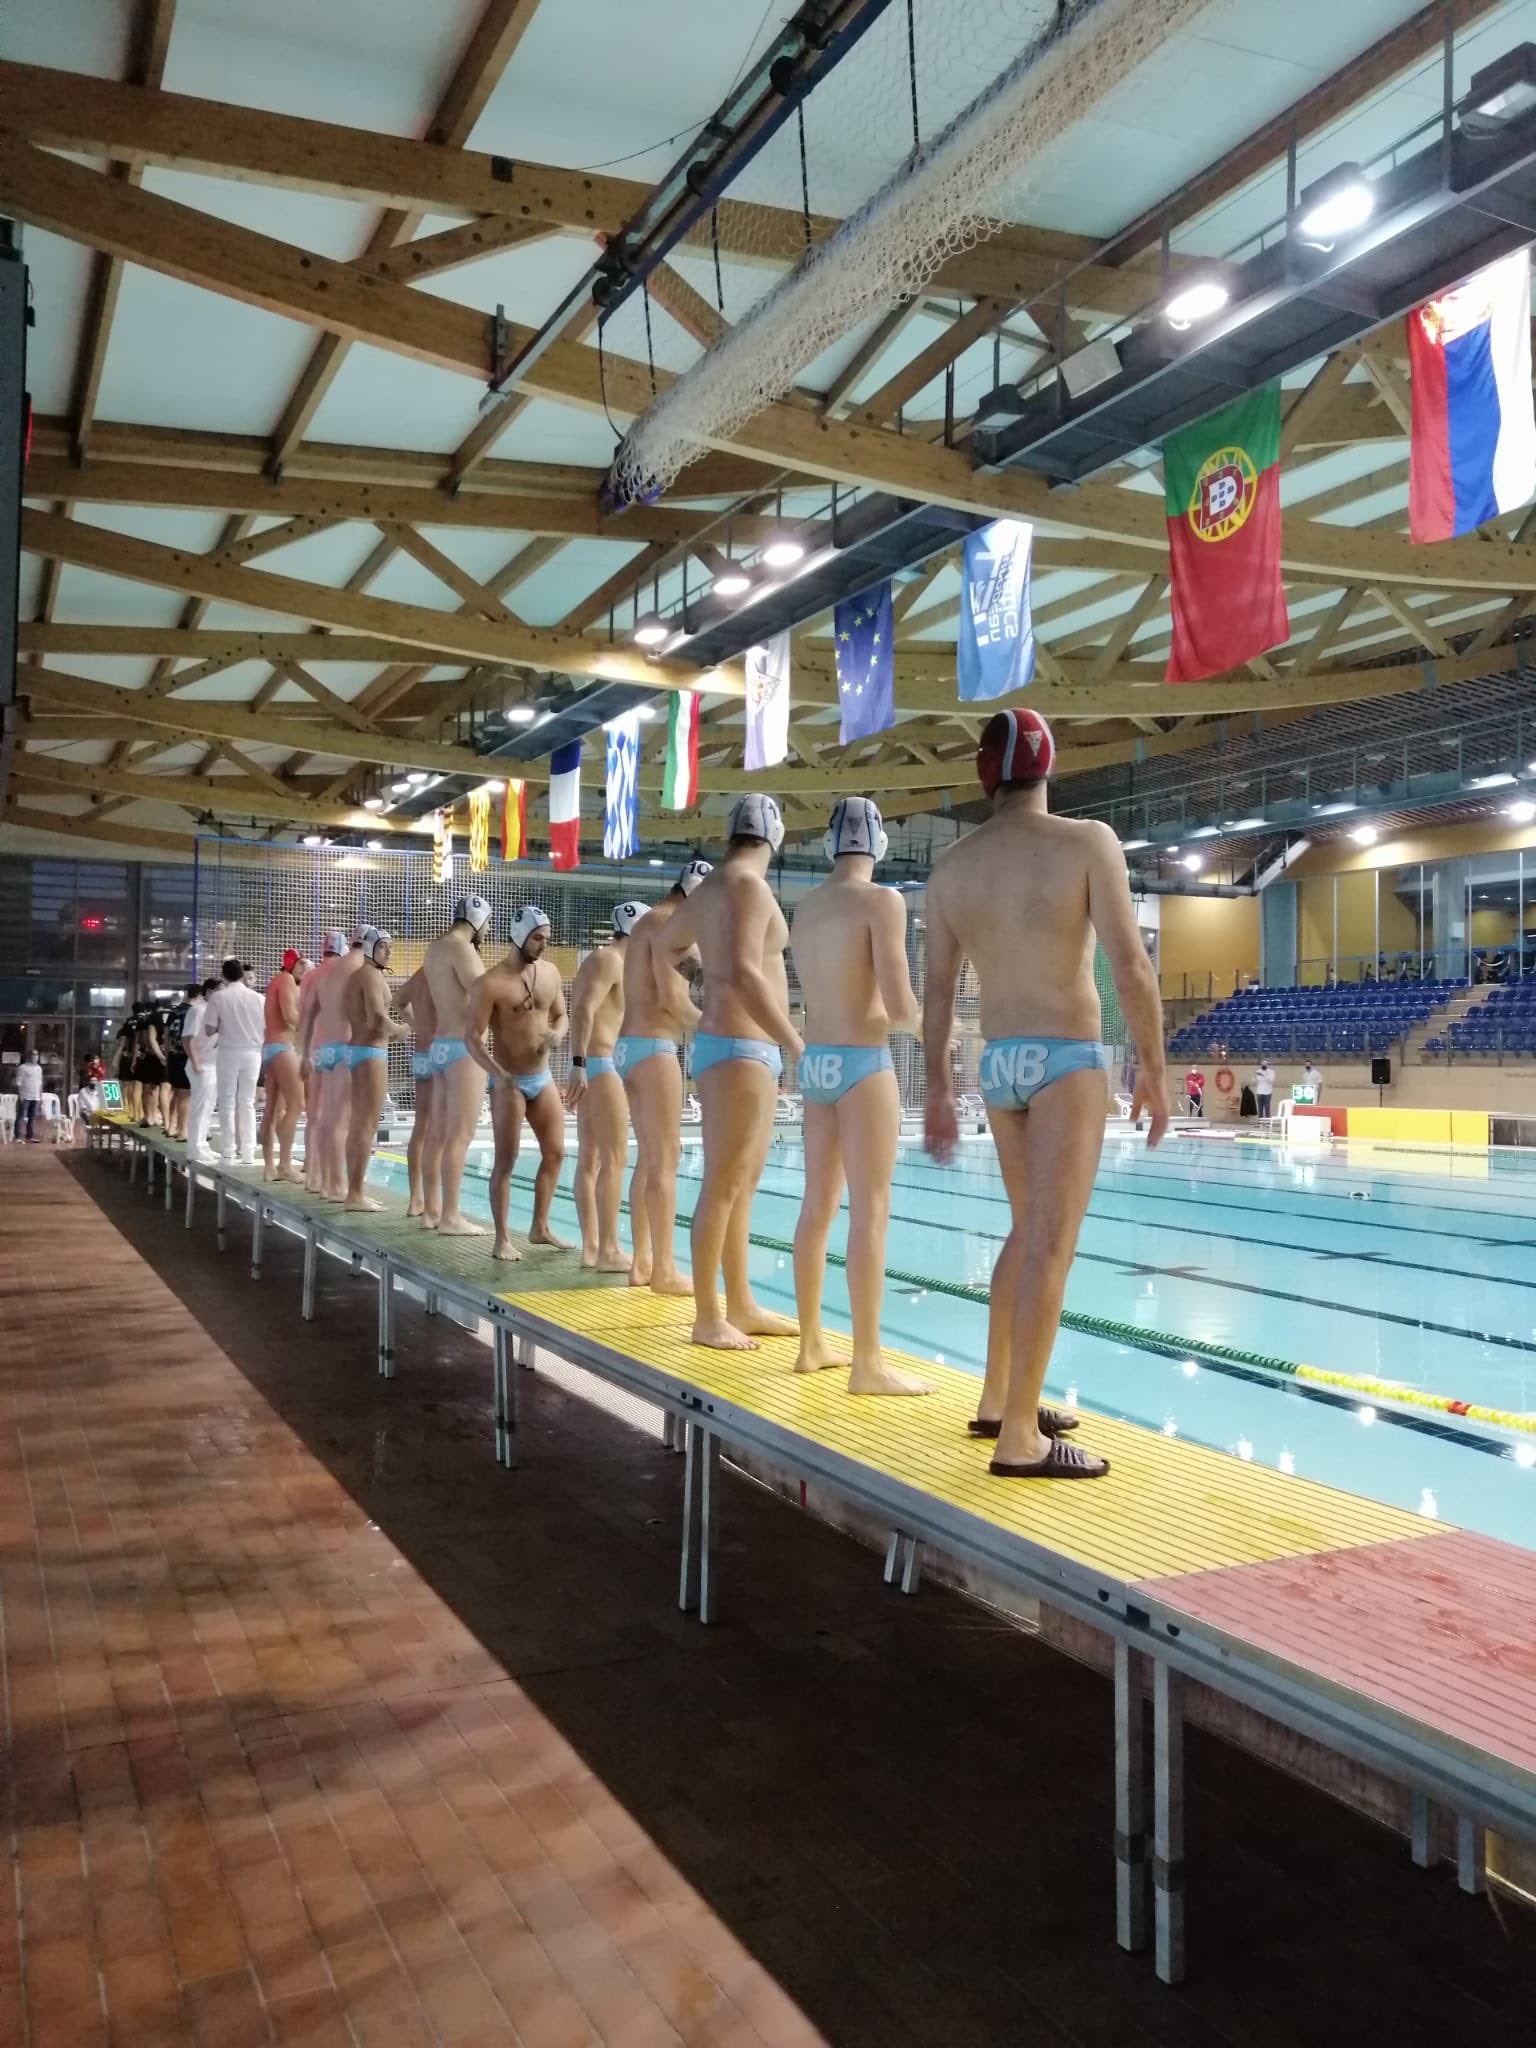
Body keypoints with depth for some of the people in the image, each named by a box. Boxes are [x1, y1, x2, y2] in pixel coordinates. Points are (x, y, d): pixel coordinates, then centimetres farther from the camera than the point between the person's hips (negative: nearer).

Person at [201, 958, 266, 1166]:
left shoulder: (218, 997, -6)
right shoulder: (257, 997, 2)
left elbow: (209, 1030, -7)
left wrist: (223, 1026, 11)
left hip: (228, 1052, -2)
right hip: (252, 1052, 2)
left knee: (227, 1103, 3)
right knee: (247, 1103, 8)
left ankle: (229, 1153, 0)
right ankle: (248, 1153, 5)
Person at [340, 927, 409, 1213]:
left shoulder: (354, 975, 17)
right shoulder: (373, 975, -12)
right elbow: (378, 1018, -25)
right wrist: (399, 1030, -8)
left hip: (354, 1049, 10)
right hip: (371, 1052, -10)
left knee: (357, 1124, 13)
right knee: (367, 1125, -9)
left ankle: (353, 1191, 17)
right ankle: (356, 1194, -9)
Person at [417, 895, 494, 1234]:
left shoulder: (434, 949, 14)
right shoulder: (461, 949, -13)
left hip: (440, 1045, 9)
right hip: (464, 1046, -9)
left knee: (437, 1132, 11)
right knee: (460, 1134, -9)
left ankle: (431, 1210, 15)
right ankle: (451, 1216, -9)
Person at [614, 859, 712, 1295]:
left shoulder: (649, 923, 21)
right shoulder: (666, 922, -9)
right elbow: (670, 997, -17)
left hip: (629, 1046, 10)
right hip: (652, 1047, -10)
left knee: (648, 1158, 12)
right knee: (665, 1158, -8)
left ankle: (642, 1262, 14)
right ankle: (664, 1269, -7)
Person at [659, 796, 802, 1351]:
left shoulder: (709, 888, 17)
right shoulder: (748, 886, -13)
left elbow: (665, 947, 33)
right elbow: (745, 974, -26)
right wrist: (797, 1044, -25)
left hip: (745, 1049, 10)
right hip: (740, 1048, -10)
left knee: (743, 1182, 13)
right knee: (723, 1185, -6)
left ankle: (741, 1305, 20)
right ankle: (707, 1317, -1)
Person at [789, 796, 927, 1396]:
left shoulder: (805, 907, 12)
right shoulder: (881, 901, -10)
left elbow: (826, 991, 11)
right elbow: (899, 1006, -17)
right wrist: (925, 1022, 4)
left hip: (815, 1062, 8)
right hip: (863, 1063, -7)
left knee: (817, 1206, 12)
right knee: (870, 1211, -5)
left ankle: (811, 1343, 19)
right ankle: (868, 1363, -3)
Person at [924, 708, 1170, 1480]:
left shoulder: (951, 866, 5)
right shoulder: (1086, 841, -8)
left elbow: (936, 990, 6)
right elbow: (1130, 966, -13)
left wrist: (936, 1089, 13)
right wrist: (1153, 1065, -3)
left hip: (999, 1064, 6)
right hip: (1067, 1059, -6)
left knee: (1029, 1232, 20)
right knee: (1051, 1245, -5)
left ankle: (997, 1400, 26)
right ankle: (1019, 1438, -4)